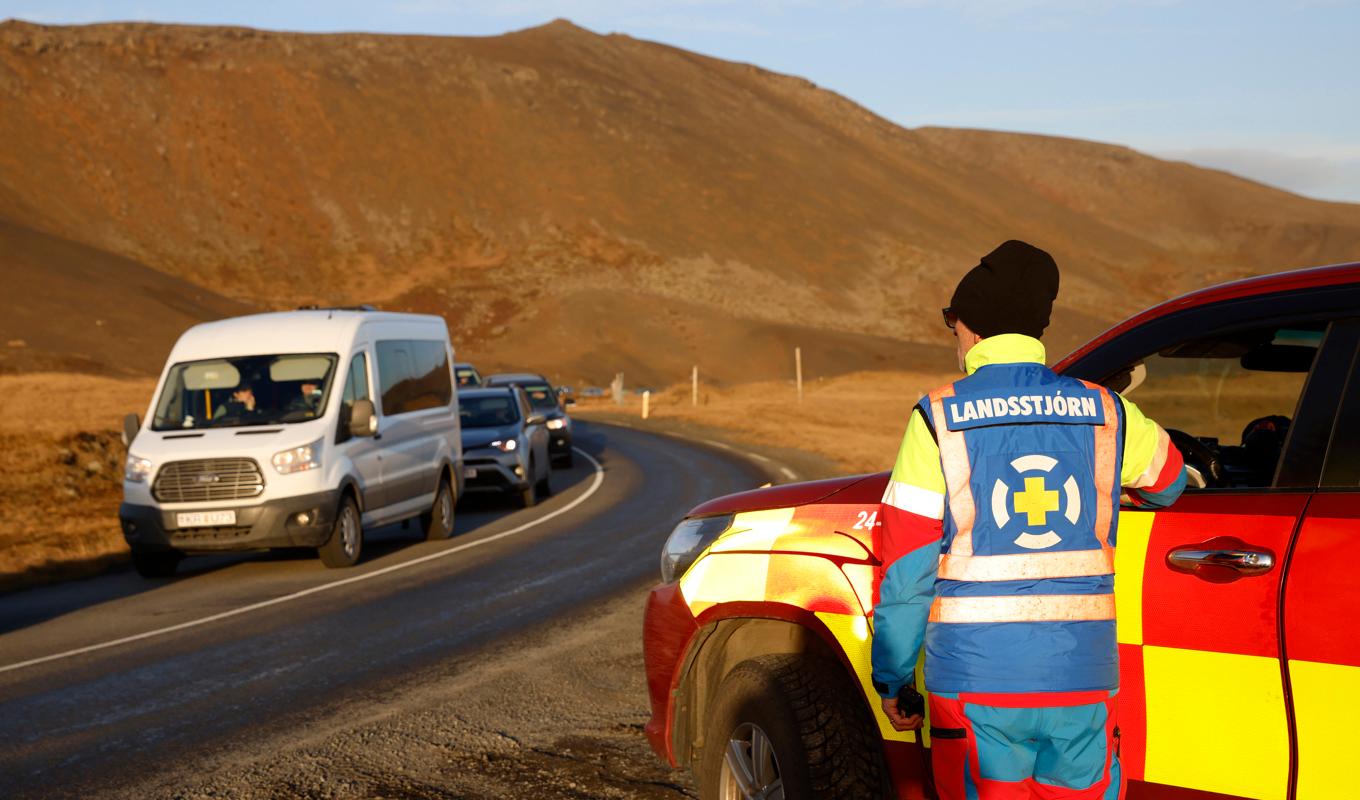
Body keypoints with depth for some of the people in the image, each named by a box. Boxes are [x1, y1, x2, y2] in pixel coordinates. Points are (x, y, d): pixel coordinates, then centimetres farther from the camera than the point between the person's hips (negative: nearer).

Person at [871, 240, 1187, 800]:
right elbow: (1169, 482, 26)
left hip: (975, 678, -2)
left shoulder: (939, 418, -3)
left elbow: (906, 571, -4)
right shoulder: (1106, 413, 5)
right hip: (1083, 680, 2)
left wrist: (892, 679, 5)